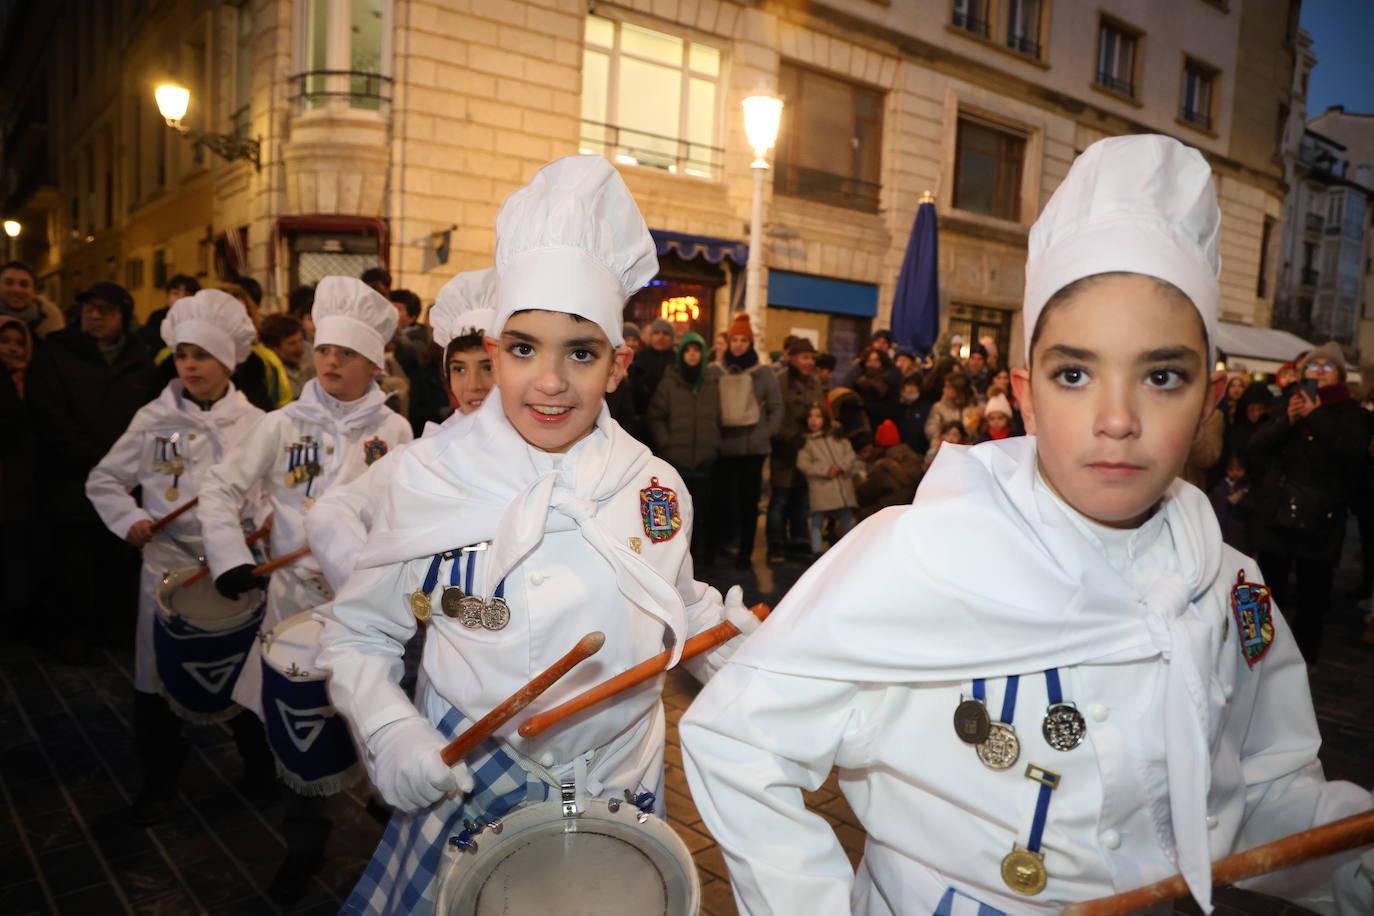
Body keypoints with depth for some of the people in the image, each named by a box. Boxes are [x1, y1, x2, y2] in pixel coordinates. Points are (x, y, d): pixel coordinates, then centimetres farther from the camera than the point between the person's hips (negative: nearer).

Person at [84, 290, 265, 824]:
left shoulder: (255, 424, 0)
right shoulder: (154, 419, 2)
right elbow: (103, 481, 10)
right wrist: (129, 519, -5)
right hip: (168, 564, 1)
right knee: (157, 676, 7)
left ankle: (258, 760, 32)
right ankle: (159, 778, 27)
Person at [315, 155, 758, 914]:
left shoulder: (655, 487, -7)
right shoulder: (431, 477, -15)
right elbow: (359, 635, -4)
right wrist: (390, 732, -20)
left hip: (620, 793, 3)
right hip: (465, 789, -2)